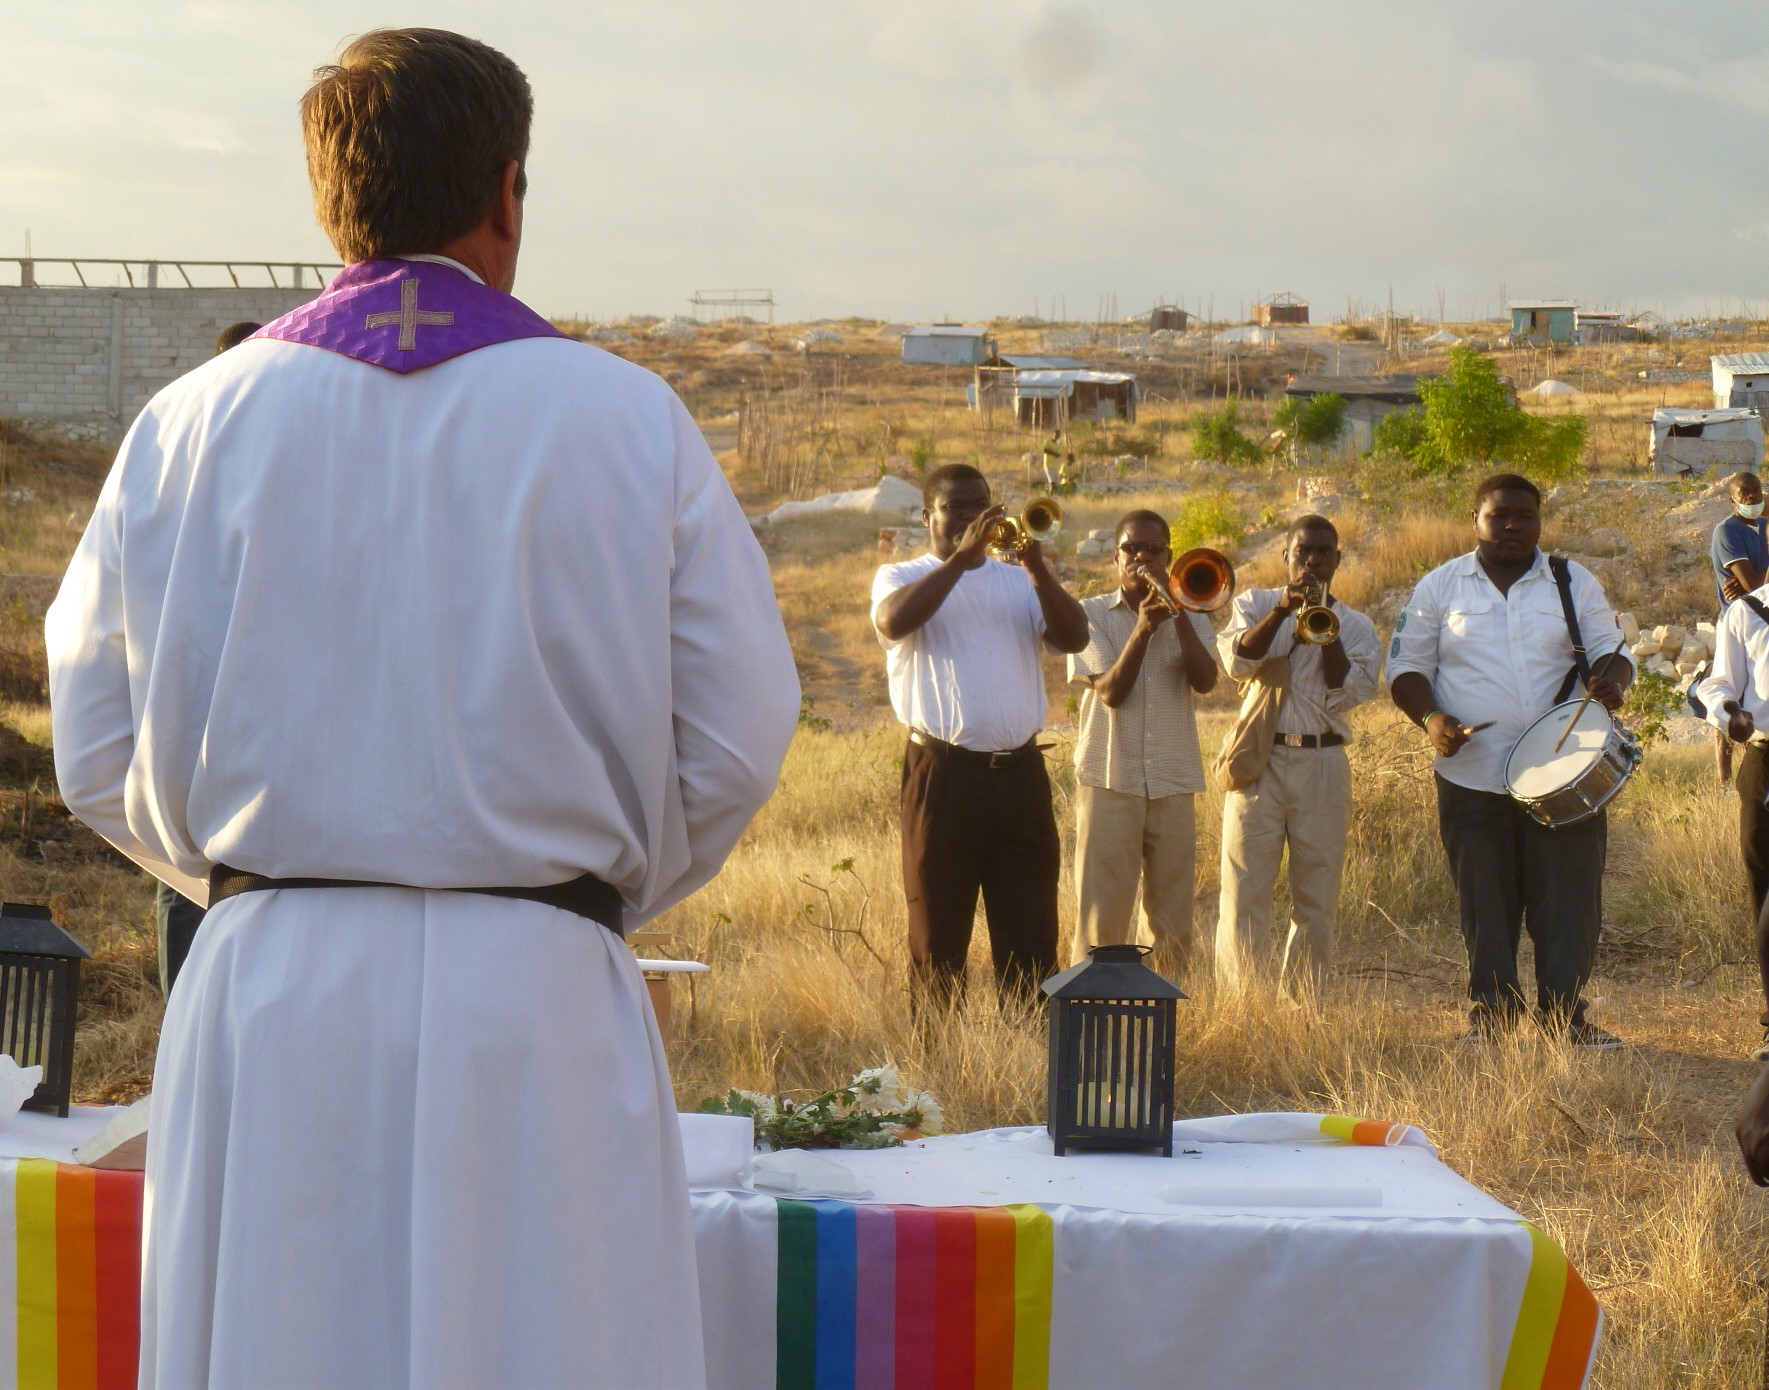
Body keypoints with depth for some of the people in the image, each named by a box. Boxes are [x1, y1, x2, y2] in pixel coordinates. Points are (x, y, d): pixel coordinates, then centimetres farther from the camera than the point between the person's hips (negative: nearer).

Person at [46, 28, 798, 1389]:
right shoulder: (627, 421, -3)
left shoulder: (187, 429, 1)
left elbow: (103, 759, 7)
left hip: (267, 998, 2)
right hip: (534, 1017, -2)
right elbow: (735, 742, 0)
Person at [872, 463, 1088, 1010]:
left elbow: (1074, 637, -1)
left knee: (1031, 938, 4)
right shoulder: (901, 577, 8)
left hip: (1020, 774, 3)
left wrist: (1037, 567, -13)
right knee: (939, 938, 2)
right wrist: (961, 557, -18)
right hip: (943, 776, -3)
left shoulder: (1018, 581, 16)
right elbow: (895, 620, -16)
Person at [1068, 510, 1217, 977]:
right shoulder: (1091, 615, 4)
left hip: (1173, 785, 3)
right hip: (1109, 783, -3)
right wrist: (1143, 629, -18)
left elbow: (1205, 681, -7)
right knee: (1101, 917, -4)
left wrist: (1178, 612, -12)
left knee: (1171, 920, 6)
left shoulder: (1189, 617, 12)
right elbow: (1111, 691, -9)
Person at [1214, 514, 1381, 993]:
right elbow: (1237, 661, -9)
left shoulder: (1355, 626, 11)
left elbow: (1349, 692, -5)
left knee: (1317, 901, 4)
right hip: (1259, 761, -1)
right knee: (1244, 896, -4)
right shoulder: (1254, 605, 10)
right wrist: (1283, 610, -16)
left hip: (1323, 767, 1)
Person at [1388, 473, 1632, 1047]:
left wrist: (1611, 679, -14)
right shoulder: (1440, 587, 7)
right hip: (1473, 778, 0)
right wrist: (1431, 717, -12)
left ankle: (1565, 1012, 7)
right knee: (1485, 903, 5)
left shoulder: (1574, 583, 9)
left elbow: (1611, 650, 11)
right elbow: (1405, 665, 7)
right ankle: (1490, 1011, 15)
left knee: (1569, 899, -2)